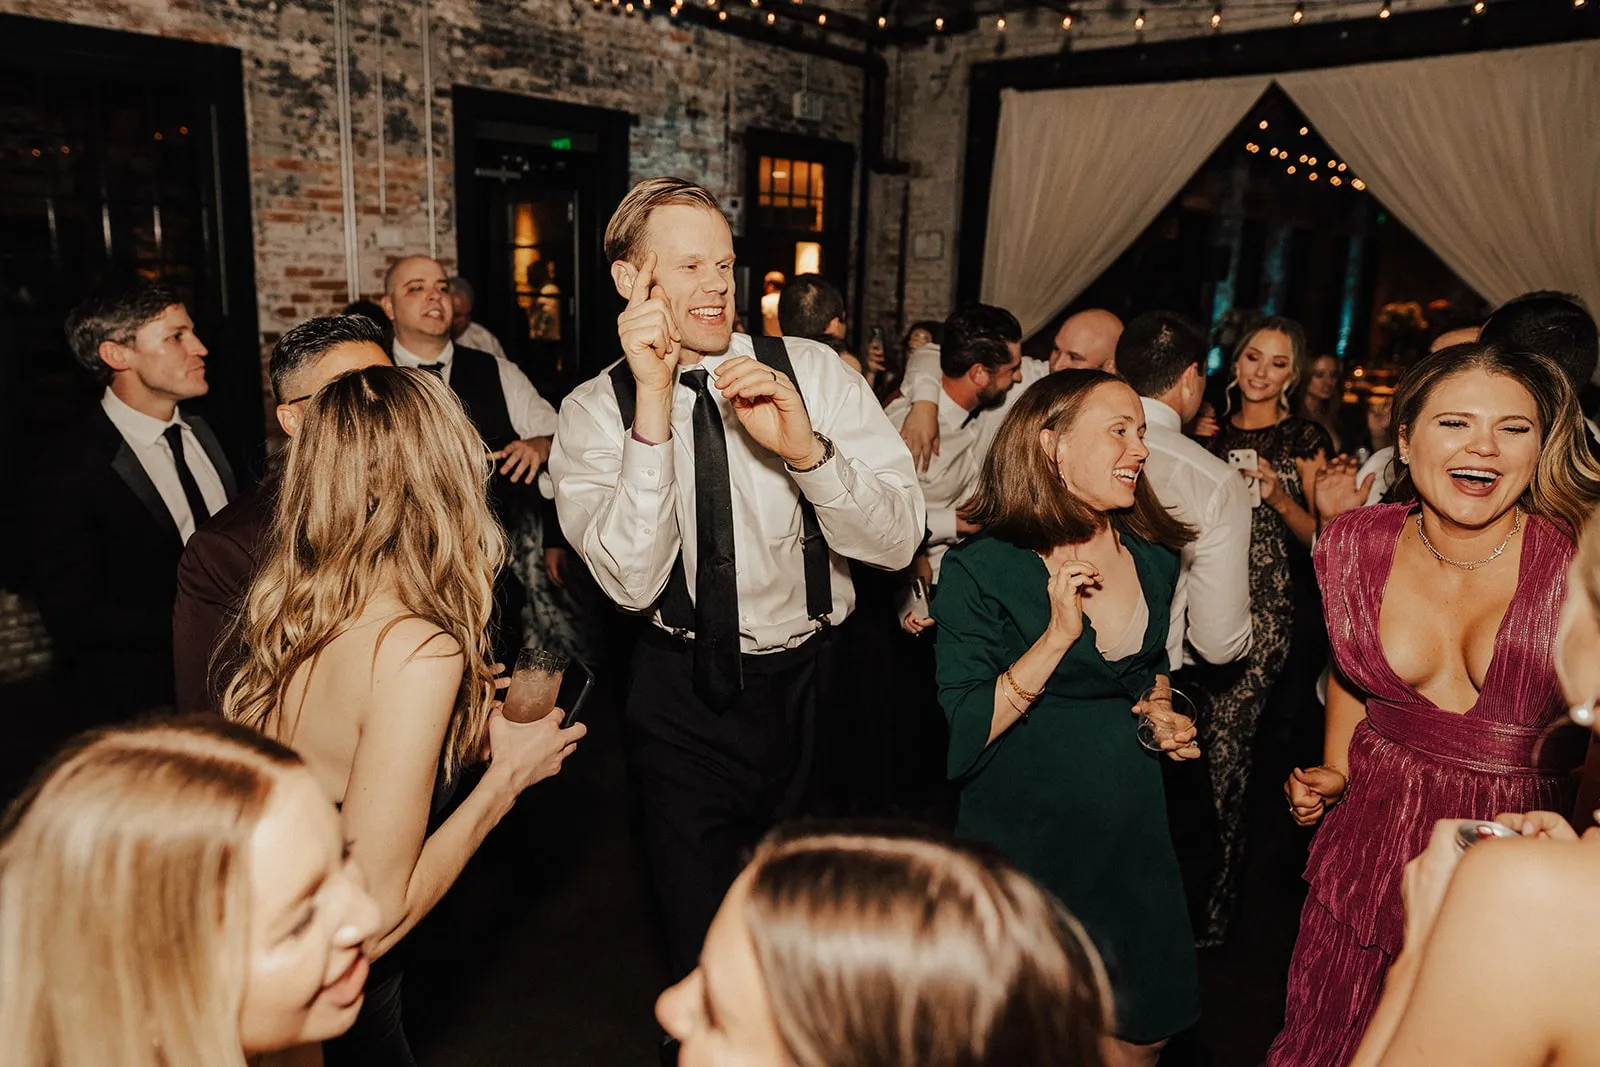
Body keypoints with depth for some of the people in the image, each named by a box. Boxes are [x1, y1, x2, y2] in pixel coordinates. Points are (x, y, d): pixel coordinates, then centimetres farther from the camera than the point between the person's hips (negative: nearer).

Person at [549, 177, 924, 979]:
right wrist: (654, 407, -29)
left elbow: (898, 541, -15)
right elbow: (633, 580, -22)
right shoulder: (593, 410, -8)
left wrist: (807, 448, -32)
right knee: (702, 942, 12)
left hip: (817, 681, 1)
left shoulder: (812, 371, -8)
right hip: (683, 701, -1)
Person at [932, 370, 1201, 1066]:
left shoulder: (1153, 560, 1)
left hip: (1131, 825, 5)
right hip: (1024, 835, -5)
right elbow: (965, 732, -21)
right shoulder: (981, 569, -16)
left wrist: (1161, 711, 0)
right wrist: (1057, 636, -27)